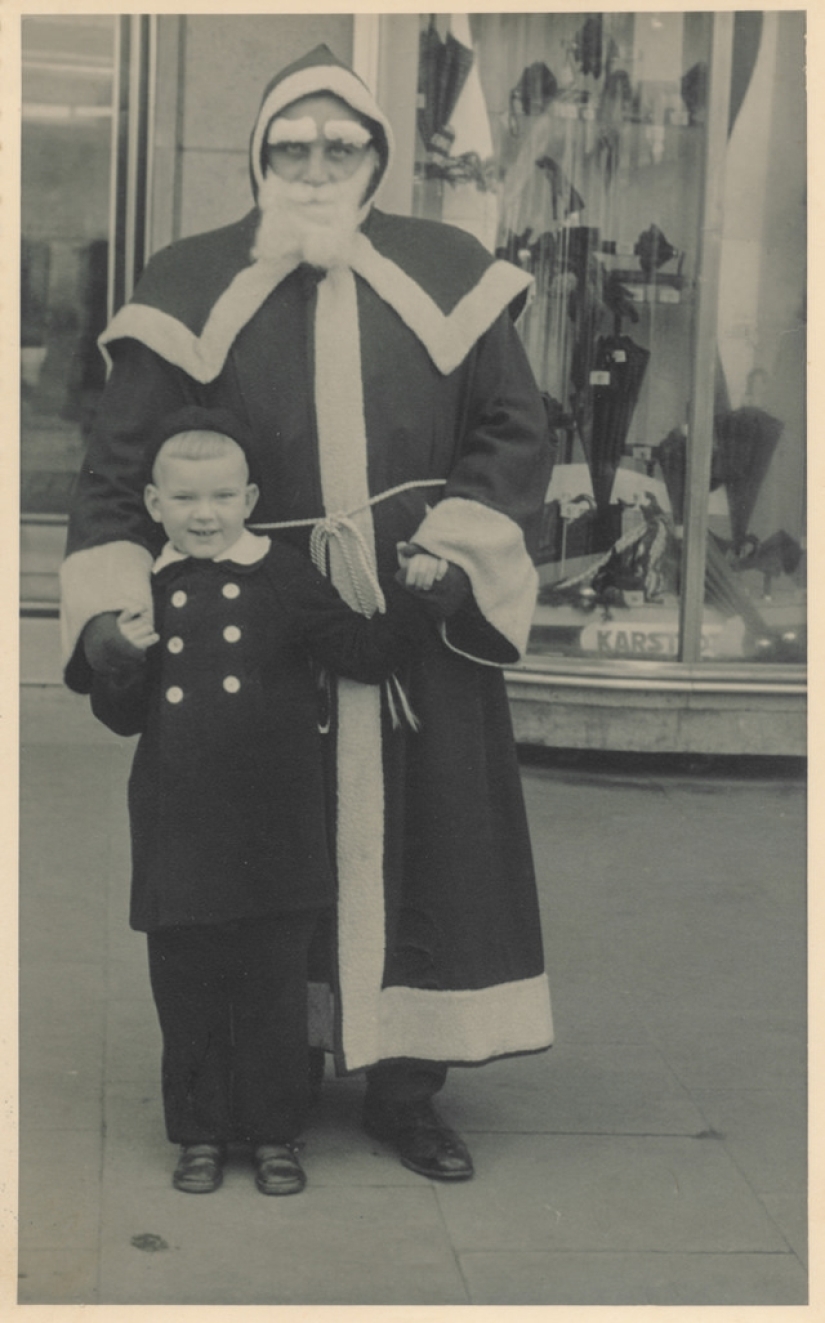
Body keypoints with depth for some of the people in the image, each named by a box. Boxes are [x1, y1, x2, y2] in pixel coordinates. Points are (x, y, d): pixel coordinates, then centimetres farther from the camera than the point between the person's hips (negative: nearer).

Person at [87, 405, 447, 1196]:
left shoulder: (285, 579, 0)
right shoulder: (145, 593, 5)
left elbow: (364, 655, 0)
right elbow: (121, 717, 6)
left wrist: (414, 596, -11)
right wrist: (123, 661, -13)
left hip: (272, 826, -1)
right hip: (178, 827, 2)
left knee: (273, 987, 6)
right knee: (187, 987, 8)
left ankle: (274, 1133, 19)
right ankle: (200, 1133, 22)